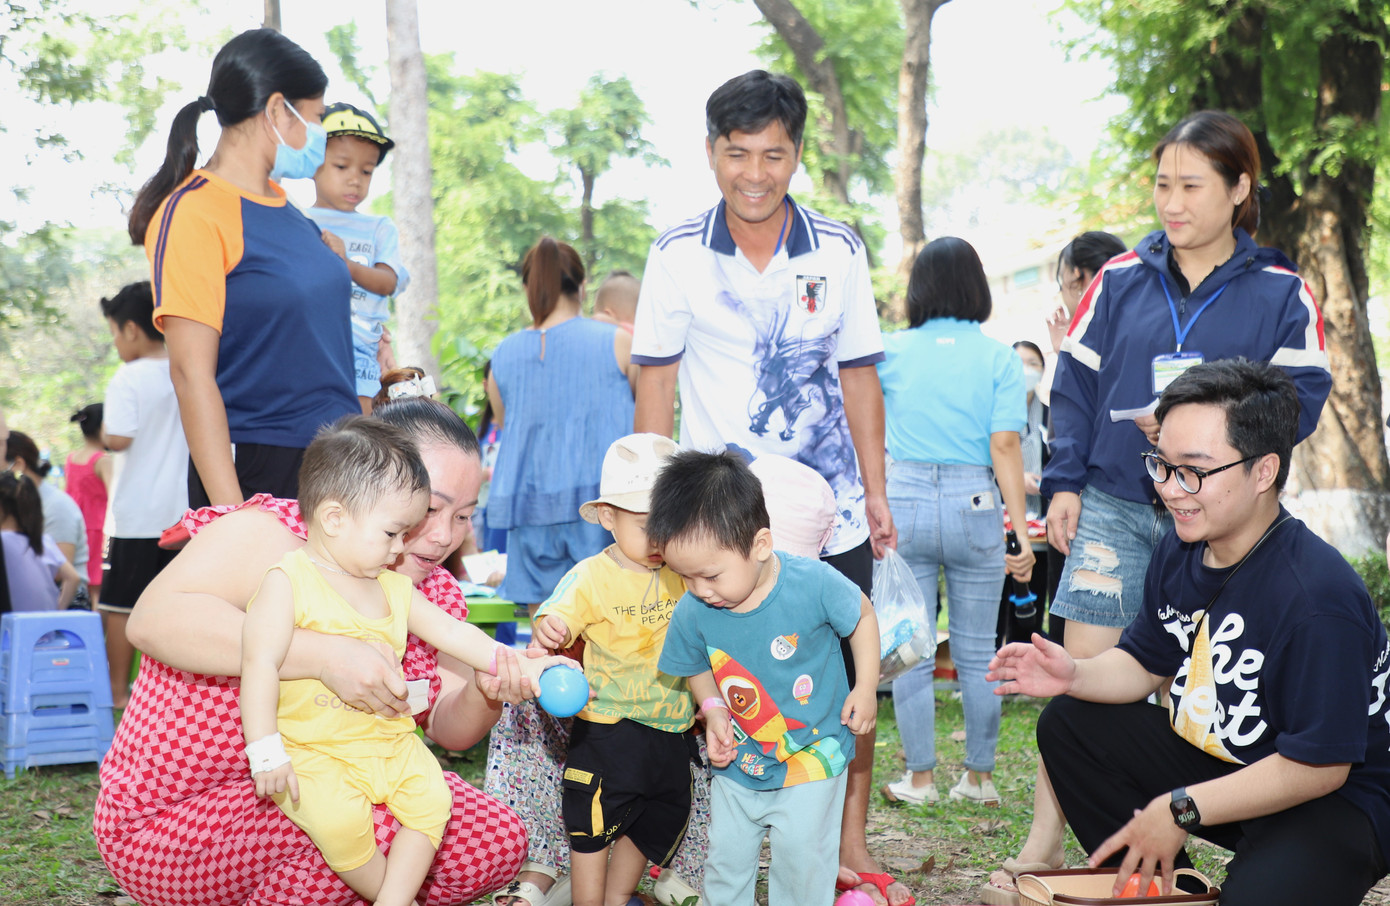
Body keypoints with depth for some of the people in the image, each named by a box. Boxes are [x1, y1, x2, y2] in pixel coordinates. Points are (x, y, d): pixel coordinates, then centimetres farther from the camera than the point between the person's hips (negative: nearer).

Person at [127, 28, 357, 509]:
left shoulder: (280, 204, 13)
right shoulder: (193, 212, -11)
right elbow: (191, 371, -16)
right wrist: (231, 514, -21)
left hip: (333, 467, 7)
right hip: (257, 474, -7)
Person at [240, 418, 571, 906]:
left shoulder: (394, 588, 11)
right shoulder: (289, 582, -11)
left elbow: (453, 633, 15)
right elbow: (260, 664, -16)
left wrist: (518, 665, 4)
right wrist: (266, 752, -21)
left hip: (389, 741, 7)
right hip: (312, 752, -6)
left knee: (431, 797, -14)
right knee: (340, 817, -28)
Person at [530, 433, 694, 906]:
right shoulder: (591, 577, -14)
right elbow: (559, 617, -28)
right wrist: (549, 630, -50)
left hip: (672, 730, 6)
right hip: (609, 729, -6)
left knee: (662, 820, 20)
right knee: (594, 827, 3)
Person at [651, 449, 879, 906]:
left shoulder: (814, 584, -24)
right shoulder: (692, 613, -15)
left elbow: (862, 616, -4)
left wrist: (866, 688, -7)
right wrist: (713, 710, -12)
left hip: (813, 757, -3)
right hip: (739, 764, 3)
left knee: (801, 859, 1)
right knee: (726, 857, 11)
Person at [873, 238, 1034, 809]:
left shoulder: (891, 352, 1)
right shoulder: (999, 359, -3)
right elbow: (1005, 446, -8)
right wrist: (1021, 530, -7)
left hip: (903, 503, 0)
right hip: (974, 505, 0)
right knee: (977, 652, 10)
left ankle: (920, 779, 12)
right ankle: (979, 777, 18)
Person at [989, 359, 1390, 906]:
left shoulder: (1317, 597, -29)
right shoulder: (1178, 553, -4)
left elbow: (1318, 765, -26)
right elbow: (1145, 662, 11)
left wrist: (1181, 809, -23)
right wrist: (1074, 675, -11)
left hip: (1334, 798, -8)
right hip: (1213, 757, 8)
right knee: (1069, 723, 1)